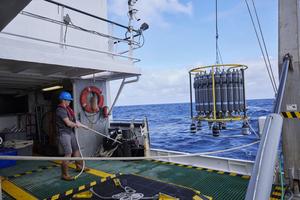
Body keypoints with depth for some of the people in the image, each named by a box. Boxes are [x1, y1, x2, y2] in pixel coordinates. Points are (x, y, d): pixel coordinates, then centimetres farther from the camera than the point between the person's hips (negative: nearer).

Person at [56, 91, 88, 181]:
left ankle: (79, 166, 35)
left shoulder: (66, 108, 11)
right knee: (68, 154, -10)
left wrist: (76, 123, 1)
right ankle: (64, 175, 1)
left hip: (70, 132, 10)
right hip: (64, 134, -10)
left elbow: (72, 119, 19)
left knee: (76, 149, 18)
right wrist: (76, 124, -4)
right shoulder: (60, 110, -18)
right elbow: (68, 123, -20)